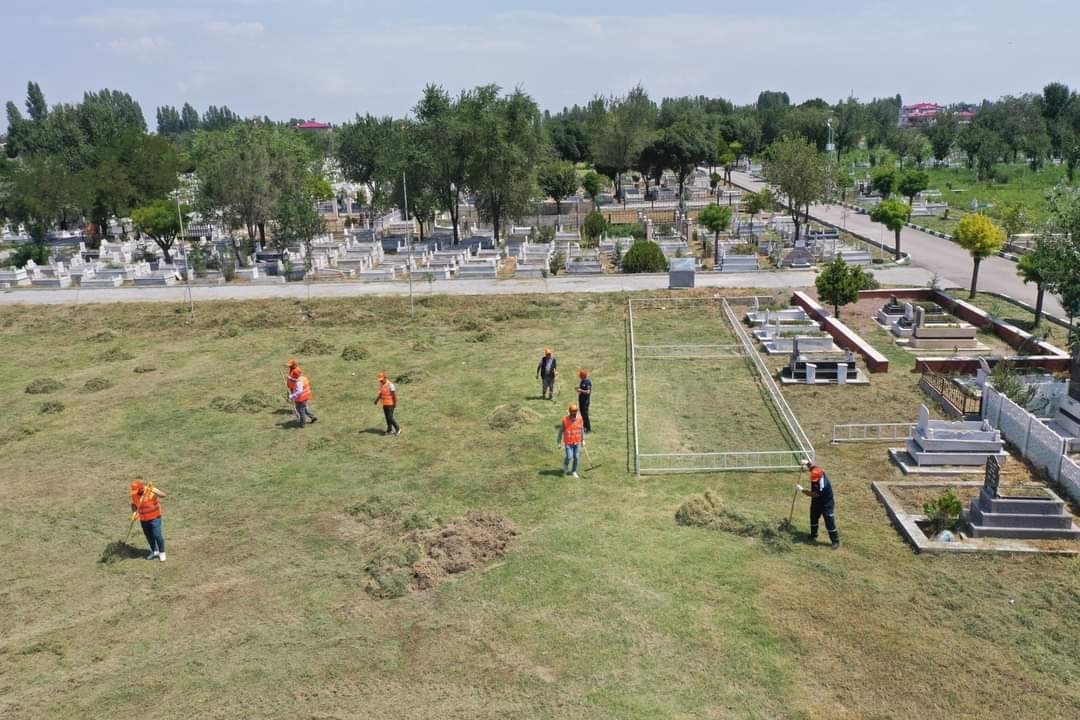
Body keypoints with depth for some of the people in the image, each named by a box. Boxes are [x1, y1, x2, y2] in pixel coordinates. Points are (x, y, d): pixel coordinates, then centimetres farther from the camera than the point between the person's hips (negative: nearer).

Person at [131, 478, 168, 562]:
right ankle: (154, 551, 35)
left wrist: (154, 491, -51)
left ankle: (162, 552, 13)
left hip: (154, 517, -5)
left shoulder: (151, 490, -22)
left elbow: (163, 495, -33)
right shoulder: (134, 494, -6)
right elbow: (133, 504, 8)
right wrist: (134, 512, -12)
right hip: (143, 519, 5)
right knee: (149, 536, 15)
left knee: (157, 535, -6)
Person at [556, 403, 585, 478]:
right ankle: (565, 465, 23)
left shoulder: (579, 418, -3)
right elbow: (561, 431, -4)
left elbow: (582, 429, 10)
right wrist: (559, 442, -2)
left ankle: (574, 471, 25)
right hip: (568, 442, -3)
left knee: (577, 457, 5)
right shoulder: (565, 420, -12)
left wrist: (583, 440, 11)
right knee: (569, 457, -12)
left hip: (578, 442, 3)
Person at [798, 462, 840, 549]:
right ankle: (813, 535, 42)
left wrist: (801, 489, -25)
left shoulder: (823, 484, -40)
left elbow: (813, 494, -32)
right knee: (813, 518, 21)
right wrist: (807, 463, -13)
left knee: (829, 522, -5)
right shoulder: (816, 472, -19)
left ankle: (835, 541, 10)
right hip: (816, 502, 8)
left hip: (827, 503, -8)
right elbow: (812, 466, 6)